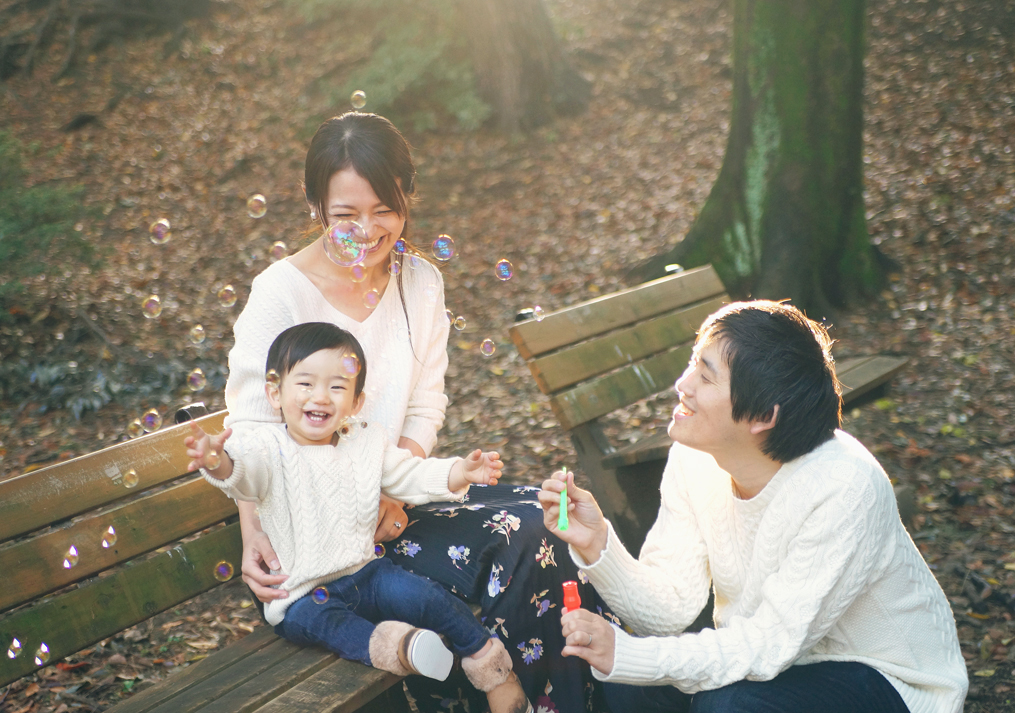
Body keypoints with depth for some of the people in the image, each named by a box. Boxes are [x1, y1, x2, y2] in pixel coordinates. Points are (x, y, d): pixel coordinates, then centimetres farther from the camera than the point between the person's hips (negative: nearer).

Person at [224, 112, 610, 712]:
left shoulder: (421, 281, 3)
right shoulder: (281, 294, -13)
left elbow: (425, 406, 6)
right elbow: (250, 427, -12)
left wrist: (393, 488, -12)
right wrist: (254, 534, -27)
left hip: (400, 488, 6)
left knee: (542, 521, -15)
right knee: (516, 543, -21)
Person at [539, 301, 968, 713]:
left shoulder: (843, 490, -31)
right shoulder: (693, 460, -12)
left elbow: (772, 643, -31)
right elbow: (671, 608, -13)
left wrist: (626, 655, -39)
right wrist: (597, 546, -31)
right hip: (767, 654, 6)